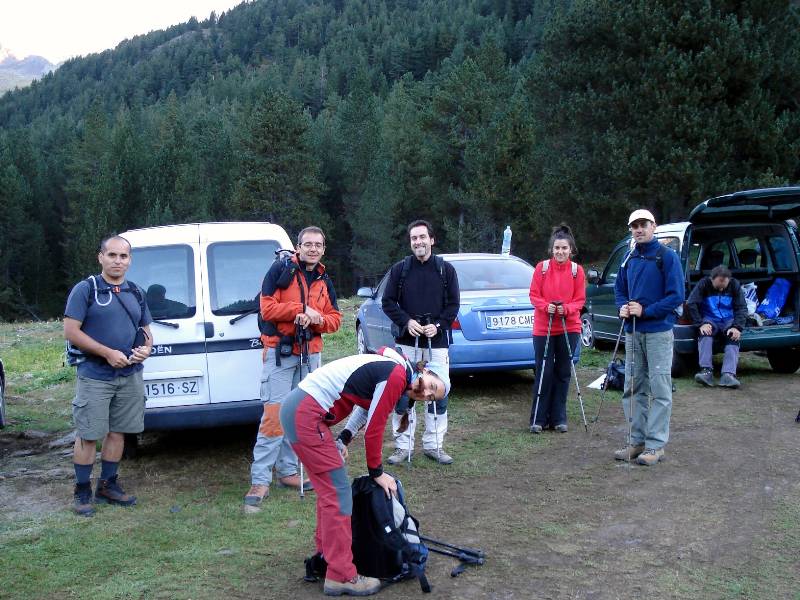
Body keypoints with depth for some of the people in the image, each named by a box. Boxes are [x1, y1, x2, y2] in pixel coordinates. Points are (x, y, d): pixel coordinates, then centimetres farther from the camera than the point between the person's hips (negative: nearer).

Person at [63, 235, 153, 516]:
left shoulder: (136, 293, 12)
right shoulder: (85, 290, -5)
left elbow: (146, 332, 19)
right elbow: (71, 332, -11)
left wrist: (146, 349, -5)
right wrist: (108, 353, -18)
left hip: (130, 376, 5)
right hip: (94, 377, -5)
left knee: (117, 432, 12)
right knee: (88, 436, 0)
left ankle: (108, 485, 24)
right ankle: (83, 492, 10)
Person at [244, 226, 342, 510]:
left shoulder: (325, 282, 14)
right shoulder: (281, 270, -3)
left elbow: (335, 319, 11)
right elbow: (267, 307, -11)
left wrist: (317, 318, -10)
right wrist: (301, 309, -15)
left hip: (310, 354, 6)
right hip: (280, 353, -6)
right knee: (274, 414, -11)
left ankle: (287, 471, 21)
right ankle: (260, 480, -8)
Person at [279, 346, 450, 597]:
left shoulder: (392, 368, 16)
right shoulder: (396, 376, -14)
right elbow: (374, 430, -10)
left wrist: (342, 440, 15)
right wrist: (377, 473, 3)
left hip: (295, 406, 11)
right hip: (306, 415, -11)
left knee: (329, 488, 22)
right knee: (338, 494, -6)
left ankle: (326, 552, 36)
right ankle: (340, 577, 0)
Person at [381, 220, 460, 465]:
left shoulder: (446, 269, 3)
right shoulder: (400, 269, 3)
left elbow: (453, 304, 4)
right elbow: (388, 302, 4)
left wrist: (438, 325, -12)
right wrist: (407, 322, -11)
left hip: (437, 342, 0)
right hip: (406, 342, 0)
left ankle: (433, 445, 17)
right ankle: (403, 446, 11)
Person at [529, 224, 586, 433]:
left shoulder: (577, 270, 0)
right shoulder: (542, 267, -3)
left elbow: (580, 300, 1)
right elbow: (534, 295, -1)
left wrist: (566, 308, -19)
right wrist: (546, 306, -20)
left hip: (569, 328, 1)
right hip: (543, 328, -1)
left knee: (563, 373, 7)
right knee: (544, 372, -1)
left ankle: (558, 418, 17)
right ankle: (538, 419, 8)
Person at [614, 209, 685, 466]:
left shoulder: (667, 256, -6)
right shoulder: (629, 258, 12)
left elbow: (676, 296, -11)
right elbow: (620, 289, 19)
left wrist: (646, 310, -17)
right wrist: (622, 307, -2)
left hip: (658, 331, -6)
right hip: (633, 332, 6)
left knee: (660, 389, -2)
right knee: (633, 388, 10)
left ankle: (656, 444, 2)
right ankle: (638, 440, 19)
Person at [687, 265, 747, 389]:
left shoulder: (734, 285, -2)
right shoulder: (704, 284, -7)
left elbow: (742, 308, -4)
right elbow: (691, 304, -13)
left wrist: (737, 327, -20)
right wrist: (701, 324, -24)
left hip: (729, 320, 1)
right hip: (710, 319, -1)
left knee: (734, 337, -31)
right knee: (705, 332, -35)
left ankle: (728, 375, -43)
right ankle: (706, 371, -42)